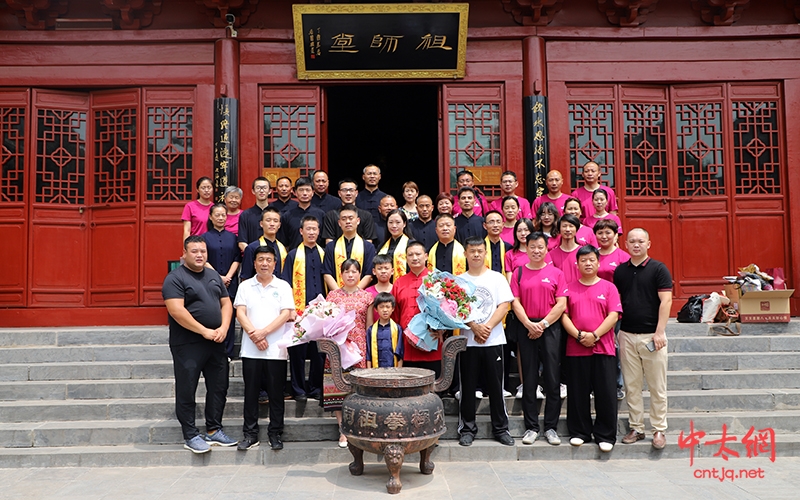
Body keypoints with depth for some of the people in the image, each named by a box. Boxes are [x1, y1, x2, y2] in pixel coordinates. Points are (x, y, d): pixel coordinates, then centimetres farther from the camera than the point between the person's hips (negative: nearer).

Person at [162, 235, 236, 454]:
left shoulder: (214, 276, 14)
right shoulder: (175, 278, -8)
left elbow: (226, 303, 13)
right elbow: (177, 311, -18)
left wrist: (223, 328, -5)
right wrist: (205, 331, -18)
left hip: (216, 343, 7)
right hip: (188, 345, -6)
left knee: (219, 387, 11)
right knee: (186, 391, 2)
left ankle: (214, 430, 24)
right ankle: (191, 436, 13)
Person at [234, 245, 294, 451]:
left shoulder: (283, 286, 5)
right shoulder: (245, 286, 8)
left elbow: (286, 314, -4)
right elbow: (240, 313, 0)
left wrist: (264, 331, -14)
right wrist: (254, 335, -13)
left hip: (276, 350, -1)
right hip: (250, 350, 1)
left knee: (276, 393, 4)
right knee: (251, 392, 6)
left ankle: (275, 433, 15)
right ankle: (250, 434, 16)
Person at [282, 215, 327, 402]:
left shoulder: (324, 254, 11)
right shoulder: (293, 255, 4)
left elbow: (327, 281, 14)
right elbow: (286, 284, 3)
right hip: (299, 311, -2)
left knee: (319, 351, 6)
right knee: (298, 351, 2)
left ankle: (316, 387, 18)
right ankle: (298, 389, 13)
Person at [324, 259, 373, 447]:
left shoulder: (367, 296, 9)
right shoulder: (333, 295, 9)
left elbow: (369, 326, 9)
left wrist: (370, 349, 1)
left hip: (359, 346, 0)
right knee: (338, 387, -2)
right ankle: (343, 430, 6)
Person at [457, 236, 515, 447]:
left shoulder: (497, 278, 6)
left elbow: (504, 306, -2)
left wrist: (487, 327, -14)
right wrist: (475, 327, -14)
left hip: (493, 340, 0)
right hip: (468, 340, 0)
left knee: (495, 386, 4)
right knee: (468, 387, 4)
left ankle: (501, 428, 15)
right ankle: (467, 429, 15)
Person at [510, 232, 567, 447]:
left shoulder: (556, 273, 5)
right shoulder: (519, 273, 7)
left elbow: (561, 304, -1)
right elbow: (515, 302, 1)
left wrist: (543, 324, -10)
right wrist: (529, 324, -11)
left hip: (551, 329, 0)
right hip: (527, 329, 1)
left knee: (552, 379, 1)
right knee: (529, 379, 4)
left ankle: (550, 427, 11)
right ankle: (531, 427, 12)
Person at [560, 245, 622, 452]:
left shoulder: (609, 287, 7)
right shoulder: (570, 288, 9)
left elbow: (613, 316, -2)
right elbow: (564, 316, 3)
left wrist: (594, 335, -13)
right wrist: (579, 335, -12)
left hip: (604, 348, -1)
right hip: (575, 349, 1)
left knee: (606, 394, -1)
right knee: (578, 394, 6)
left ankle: (605, 436, 10)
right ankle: (579, 433, 17)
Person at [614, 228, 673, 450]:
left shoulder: (658, 269, -3)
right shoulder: (620, 271, 9)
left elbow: (666, 301, -9)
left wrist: (660, 332, -16)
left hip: (651, 335, -4)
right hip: (627, 335, 4)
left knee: (657, 386, 3)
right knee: (631, 386, 8)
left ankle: (659, 429, 14)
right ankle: (636, 428, 18)